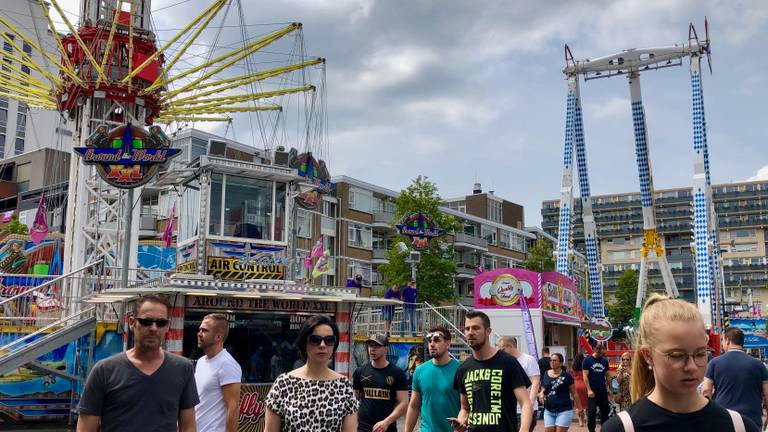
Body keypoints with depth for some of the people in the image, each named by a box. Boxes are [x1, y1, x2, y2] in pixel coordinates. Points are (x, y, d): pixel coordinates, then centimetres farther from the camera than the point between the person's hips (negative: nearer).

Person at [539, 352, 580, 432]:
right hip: (549, 411, 5)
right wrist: (541, 394, -6)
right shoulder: (546, 375, 6)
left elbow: (574, 393, -1)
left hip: (564, 411, -4)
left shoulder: (566, 376, -6)